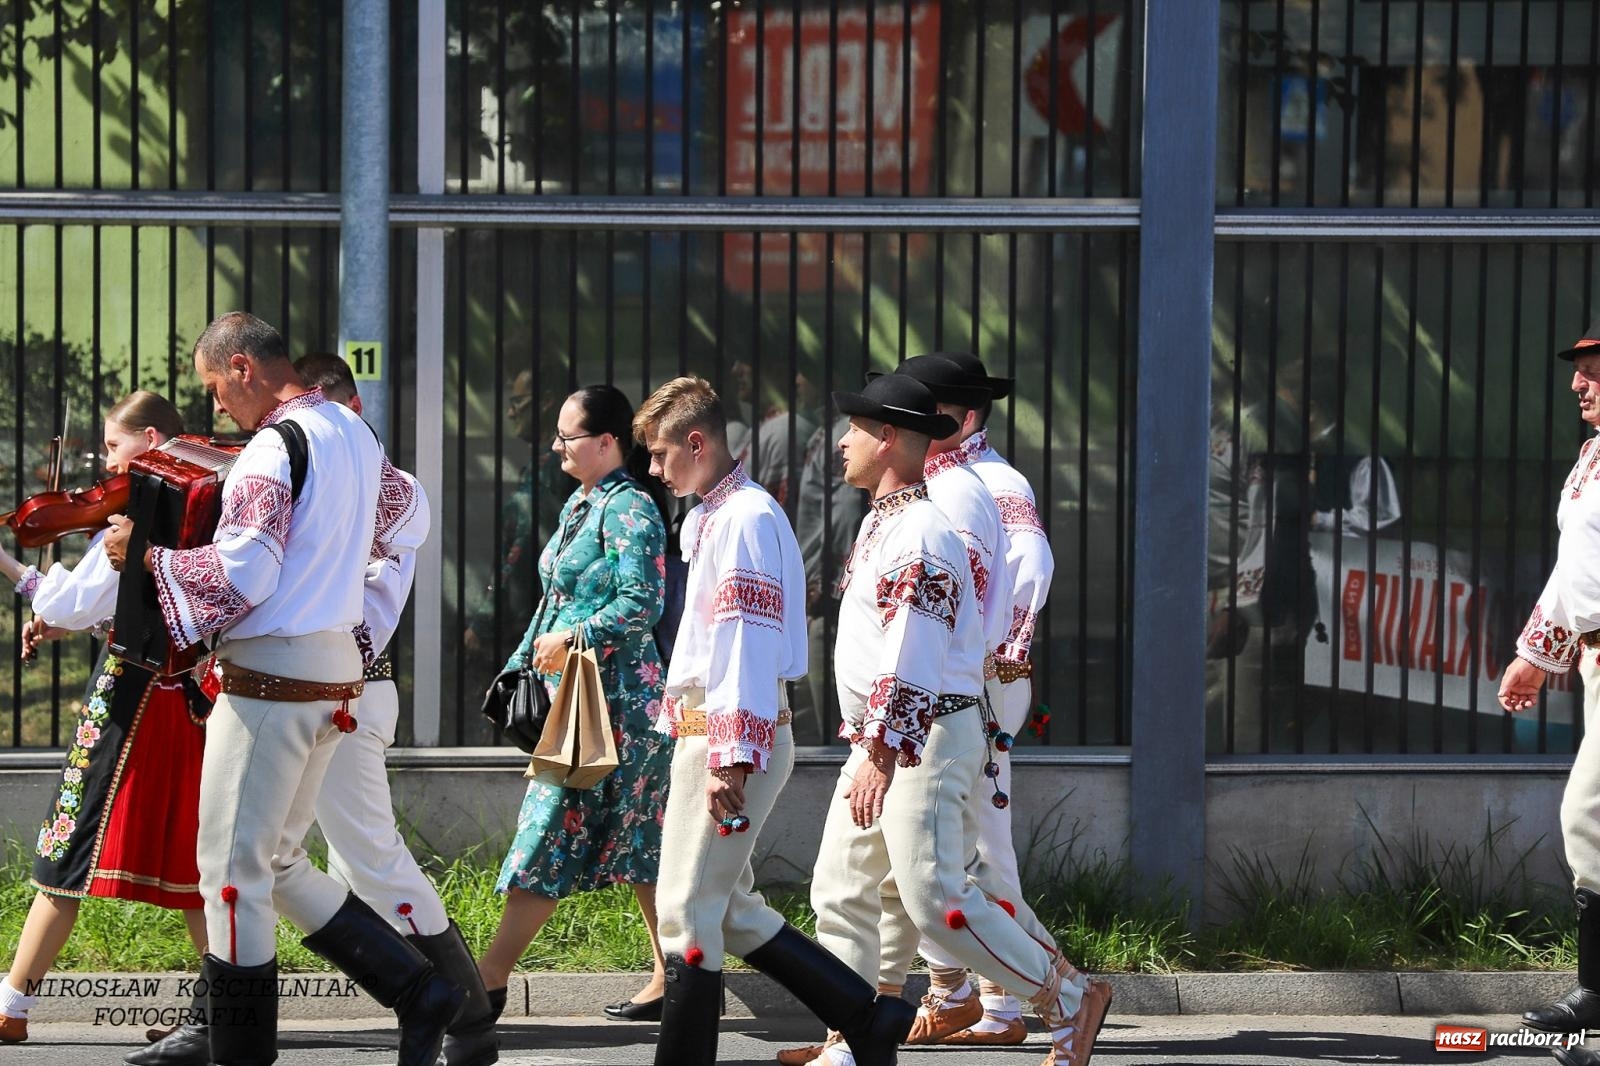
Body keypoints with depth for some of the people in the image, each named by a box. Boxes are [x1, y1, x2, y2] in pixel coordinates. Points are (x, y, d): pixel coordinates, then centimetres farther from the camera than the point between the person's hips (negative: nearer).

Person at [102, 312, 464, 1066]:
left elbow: (241, 577, -21)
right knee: (277, 866, 16)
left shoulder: (274, 447, -16)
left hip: (271, 677, -9)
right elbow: (393, 503, 34)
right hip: (334, 669, 9)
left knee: (232, 870, -3)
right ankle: (420, 993, 11)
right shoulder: (354, 433, 12)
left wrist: (144, 556, -11)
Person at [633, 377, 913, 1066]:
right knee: (729, 912, 13)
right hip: (705, 733, 10)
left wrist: (730, 759, -25)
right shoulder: (713, 517, 19)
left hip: (732, 737, -10)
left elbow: (751, 642, -20)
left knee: (687, 914, -6)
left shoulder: (745, 517, -12)